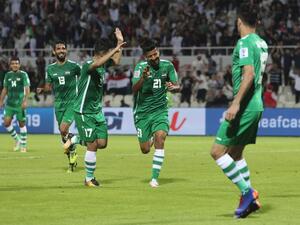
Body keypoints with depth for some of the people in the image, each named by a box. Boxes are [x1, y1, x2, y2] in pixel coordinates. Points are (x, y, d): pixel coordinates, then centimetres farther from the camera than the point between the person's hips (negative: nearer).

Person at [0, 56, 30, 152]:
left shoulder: (23, 74, -4)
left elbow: (27, 89, -10)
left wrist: (25, 101, -21)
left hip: (20, 104, -4)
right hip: (9, 104, 4)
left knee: (22, 124, 1)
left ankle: (23, 145, 11)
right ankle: (17, 139, 15)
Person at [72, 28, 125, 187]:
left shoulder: (103, 64, 6)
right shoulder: (88, 65, -19)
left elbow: (116, 61, 25)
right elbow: (96, 63, -43)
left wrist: (120, 42, 16)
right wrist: (115, 50, -42)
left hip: (97, 111, 8)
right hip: (84, 112, -8)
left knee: (102, 143, 2)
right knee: (92, 145, -6)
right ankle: (89, 179, 6)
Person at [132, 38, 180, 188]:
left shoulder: (167, 66, -4)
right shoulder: (140, 67, -10)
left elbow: (177, 86, -4)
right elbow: (134, 89, -21)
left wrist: (173, 87, -28)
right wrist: (143, 77, -41)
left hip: (160, 110, 0)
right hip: (142, 112, 0)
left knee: (160, 138, -23)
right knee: (145, 150, 5)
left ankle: (154, 178, -18)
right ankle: (150, 139, 44)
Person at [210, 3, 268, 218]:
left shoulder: (245, 43, -14)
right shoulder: (262, 43, 13)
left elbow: (249, 74, -25)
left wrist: (236, 103, -28)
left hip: (245, 107, -9)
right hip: (256, 105, 9)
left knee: (217, 151, -7)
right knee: (235, 153, 17)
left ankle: (247, 192, -9)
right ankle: (249, 200, 14)